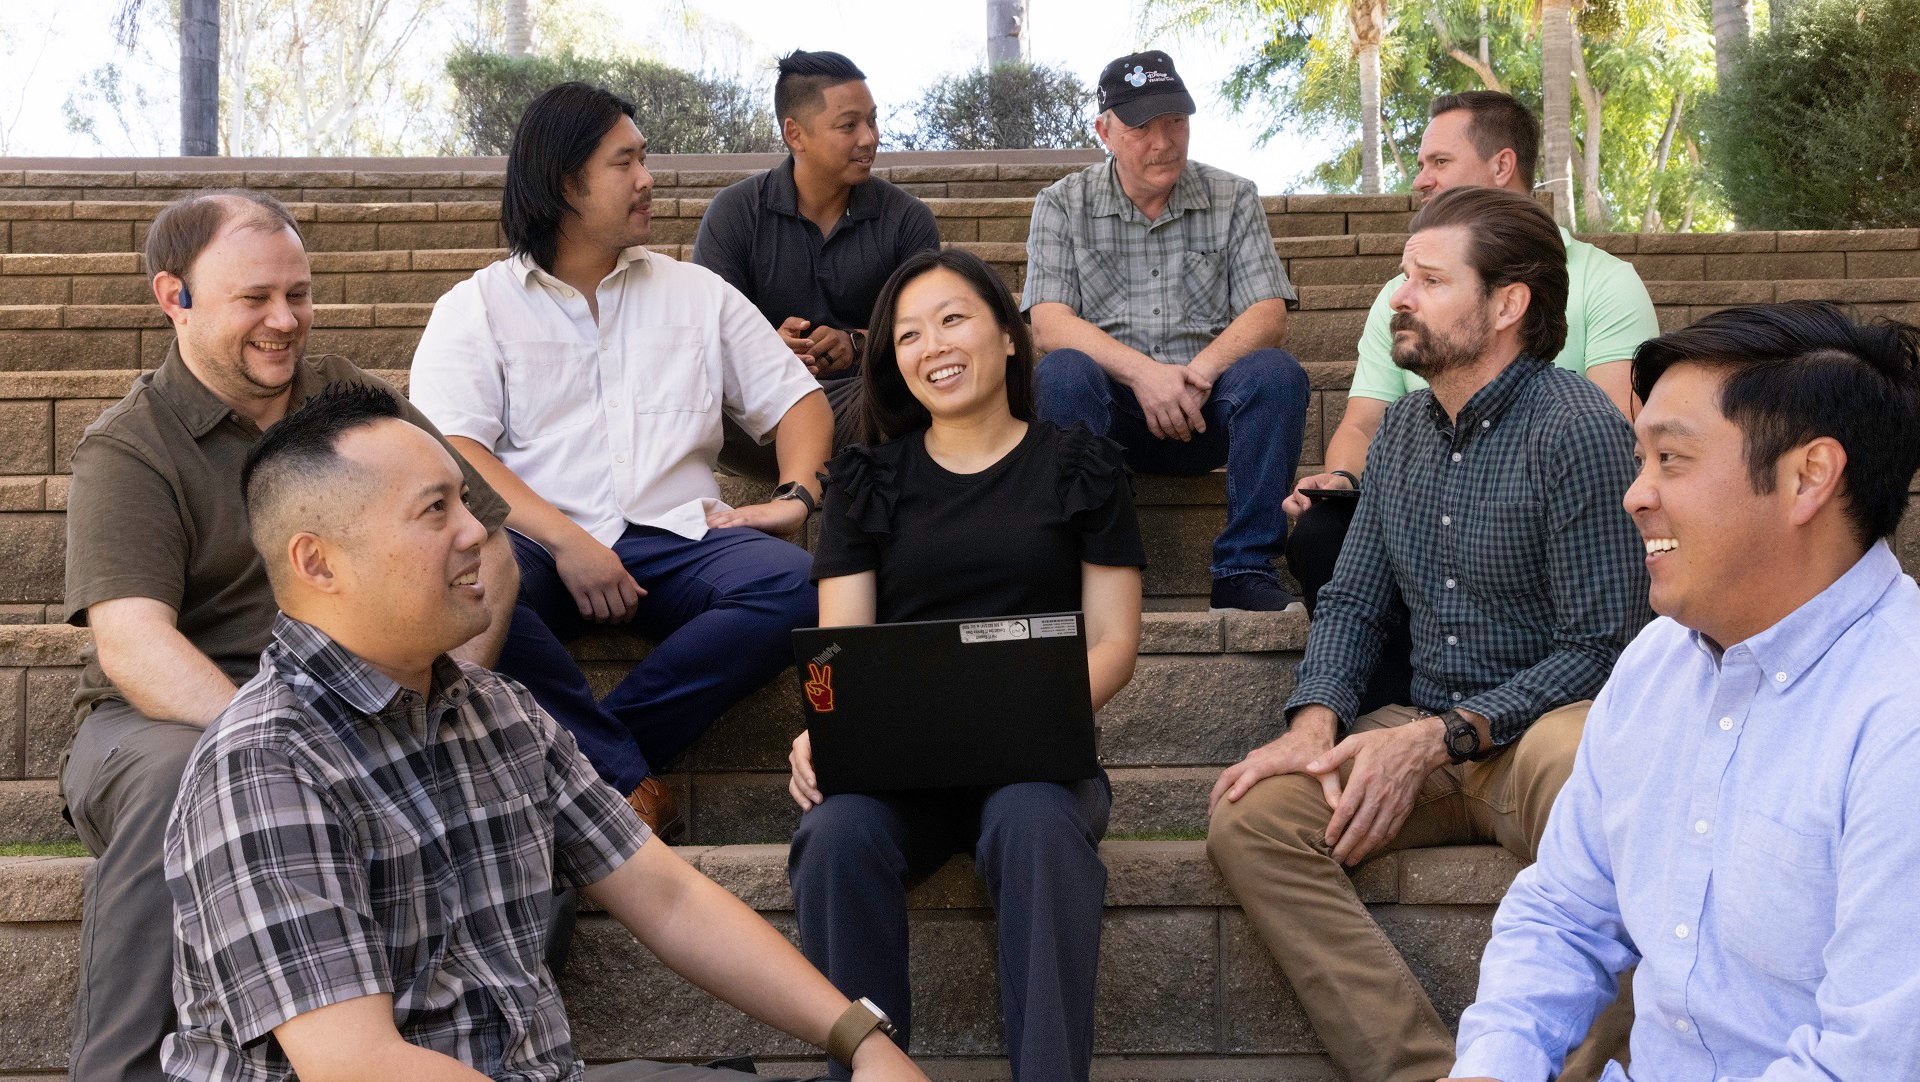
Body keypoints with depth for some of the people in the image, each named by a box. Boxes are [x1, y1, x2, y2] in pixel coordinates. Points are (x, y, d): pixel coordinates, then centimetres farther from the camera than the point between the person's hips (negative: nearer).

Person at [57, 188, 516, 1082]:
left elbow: (486, 547, 11)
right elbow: (131, 642, -16)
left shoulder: (356, 405, 14)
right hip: (173, 717, -3)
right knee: (176, 776, -38)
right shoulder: (127, 450, 0)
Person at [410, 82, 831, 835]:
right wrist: (564, 540, -18)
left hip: (677, 536, 3)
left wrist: (796, 495, -3)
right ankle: (626, 776, -26)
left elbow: (795, 399, 19)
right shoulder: (476, 308, 10)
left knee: (793, 584, -29)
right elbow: (448, 453, -5)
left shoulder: (697, 294, 22)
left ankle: (592, 754, -25)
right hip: (538, 543, -2)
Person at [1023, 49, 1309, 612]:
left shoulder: (1233, 199, 9)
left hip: (1205, 405, 1)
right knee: (1062, 373, -32)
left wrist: (1198, 373, -21)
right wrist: (1142, 372, -24)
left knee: (1276, 372, -28)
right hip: (1109, 410, -1)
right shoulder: (1062, 206, 6)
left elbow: (1268, 315, -1)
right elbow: (1049, 324, -7)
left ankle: (1245, 571, -23)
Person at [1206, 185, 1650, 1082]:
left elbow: (1599, 646, -14)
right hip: (1428, 739, 6)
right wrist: (1315, 722, -7)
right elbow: (1352, 602, 14)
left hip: (1542, 729, -6)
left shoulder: (1579, 430, -11)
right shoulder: (1404, 428, 13)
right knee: (1249, 817, -19)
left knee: (1578, 761, -41)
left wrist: (1438, 738, -19)